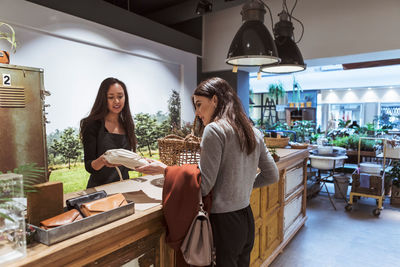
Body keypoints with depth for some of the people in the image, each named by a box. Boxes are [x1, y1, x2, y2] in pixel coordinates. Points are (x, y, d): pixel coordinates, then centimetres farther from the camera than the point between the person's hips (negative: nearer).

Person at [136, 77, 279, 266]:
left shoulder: (214, 130, -15)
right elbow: (272, 176, 12)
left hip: (225, 222, -8)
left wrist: (164, 170, -8)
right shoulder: (254, 132, 8)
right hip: (247, 218, 8)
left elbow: (203, 186, -17)